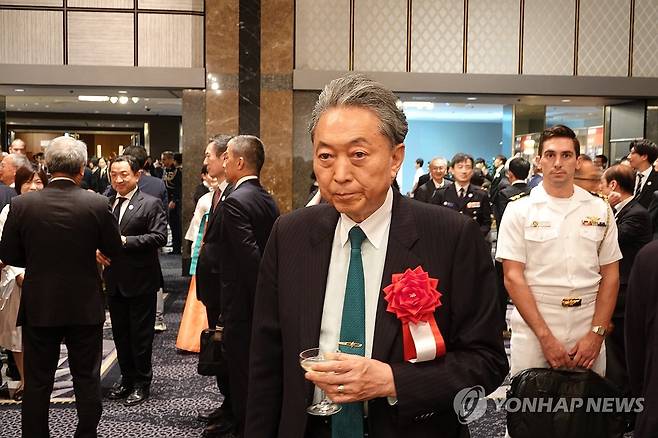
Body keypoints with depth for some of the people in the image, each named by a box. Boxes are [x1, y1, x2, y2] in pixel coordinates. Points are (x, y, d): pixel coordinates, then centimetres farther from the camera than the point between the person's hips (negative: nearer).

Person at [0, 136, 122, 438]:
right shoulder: (97, 204, -13)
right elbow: (114, 250, -3)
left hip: (39, 307, 1)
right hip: (85, 307, 0)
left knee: (37, 382, 14)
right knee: (87, 379, 14)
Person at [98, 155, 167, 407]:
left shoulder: (151, 204, -8)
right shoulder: (105, 204, 9)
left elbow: (159, 237, -17)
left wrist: (125, 241, -22)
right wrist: (97, 249, -5)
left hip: (141, 280, -6)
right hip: (114, 280, 6)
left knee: (141, 335, 5)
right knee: (120, 333, 16)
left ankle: (142, 383, 19)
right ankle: (127, 378, 31)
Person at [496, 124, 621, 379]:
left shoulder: (600, 210, 6)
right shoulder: (519, 210, -1)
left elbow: (610, 276, 6)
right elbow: (513, 278, -6)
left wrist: (596, 333, -4)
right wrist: (546, 336, -12)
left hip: (587, 332, 2)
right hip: (532, 332, -2)